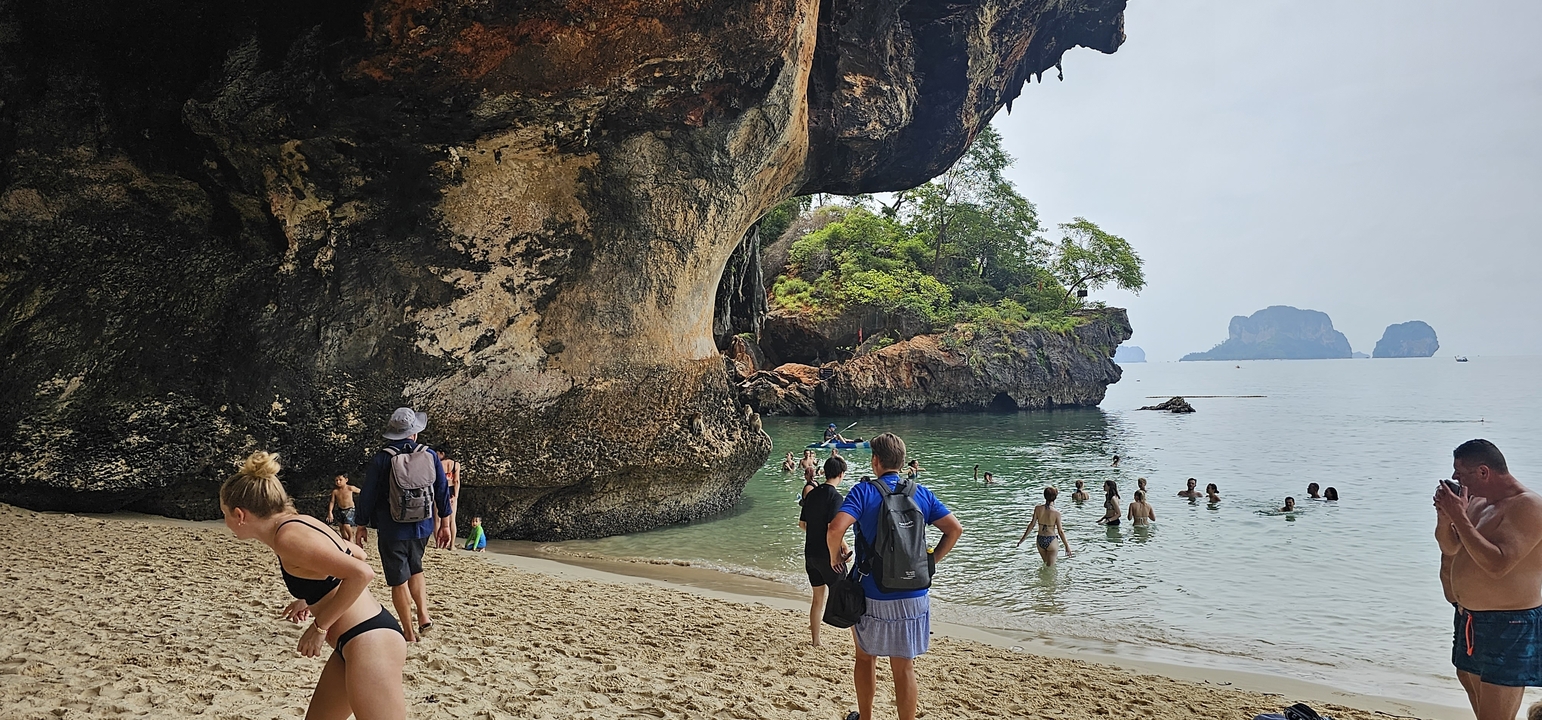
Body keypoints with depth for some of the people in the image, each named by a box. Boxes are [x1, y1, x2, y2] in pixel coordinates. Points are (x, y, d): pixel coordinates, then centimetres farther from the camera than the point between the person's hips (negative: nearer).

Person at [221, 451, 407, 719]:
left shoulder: (288, 537, -17)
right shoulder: (298, 523, 12)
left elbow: (361, 574, -25)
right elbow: (356, 554, 25)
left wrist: (320, 625, -15)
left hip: (370, 643, -10)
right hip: (356, 643, 10)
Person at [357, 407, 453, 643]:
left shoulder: (380, 459, -10)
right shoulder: (430, 456, -2)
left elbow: (368, 496, -6)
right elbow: (443, 490, 4)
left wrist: (362, 525, 6)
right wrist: (445, 522, 14)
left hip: (392, 530, -3)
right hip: (422, 527, 4)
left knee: (399, 580, 6)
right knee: (415, 569, 25)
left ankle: (409, 631, 12)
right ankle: (423, 616, 13)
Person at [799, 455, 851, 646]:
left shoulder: (812, 494, 8)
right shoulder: (835, 496, -15)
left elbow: (802, 524, 14)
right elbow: (833, 529, -23)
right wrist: (845, 547, -11)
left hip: (810, 553, 7)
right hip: (828, 554, -7)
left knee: (817, 598, 16)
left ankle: (815, 640, 22)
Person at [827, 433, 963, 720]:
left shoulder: (863, 491, -10)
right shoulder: (921, 493, 1)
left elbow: (835, 529, -24)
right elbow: (955, 528, -1)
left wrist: (835, 558, -6)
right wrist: (931, 561, 7)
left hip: (872, 596, -2)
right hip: (913, 596, 2)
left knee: (865, 658, 20)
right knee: (904, 668, 10)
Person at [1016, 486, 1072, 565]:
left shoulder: (1038, 509, -8)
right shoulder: (1056, 513, -16)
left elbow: (1032, 525, -3)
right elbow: (1060, 531, -10)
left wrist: (1022, 539, 7)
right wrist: (1067, 546, 1)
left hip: (1040, 540, 4)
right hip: (1051, 541, -4)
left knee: (1046, 564, 25)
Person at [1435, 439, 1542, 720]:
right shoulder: (1477, 501, 8)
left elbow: (1498, 564, -30)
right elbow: (1450, 548, 15)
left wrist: (1459, 517, -27)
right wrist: (1445, 515, -3)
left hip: (1509, 627, -9)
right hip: (1470, 621, 9)